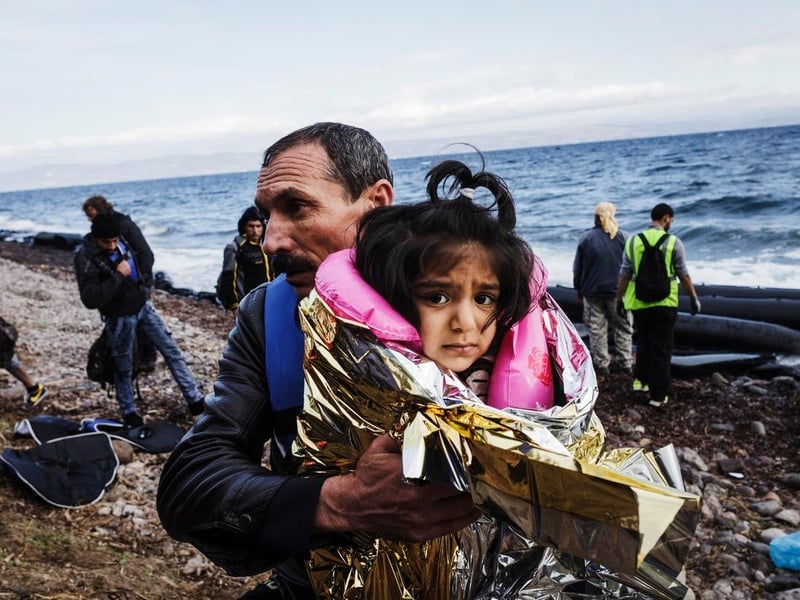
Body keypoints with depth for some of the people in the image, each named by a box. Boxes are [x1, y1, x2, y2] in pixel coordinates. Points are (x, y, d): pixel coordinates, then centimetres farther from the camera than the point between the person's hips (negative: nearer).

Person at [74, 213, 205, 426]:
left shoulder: (121, 242, -4)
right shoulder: (85, 258, -21)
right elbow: (90, 300, -28)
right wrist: (117, 276, -30)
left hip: (143, 306, 6)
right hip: (120, 318, -6)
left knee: (171, 350, 4)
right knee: (123, 367, 9)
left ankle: (194, 400, 10)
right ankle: (129, 412, 29)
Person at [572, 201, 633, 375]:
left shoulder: (586, 238, -3)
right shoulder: (622, 237, -3)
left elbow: (577, 266, 2)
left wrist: (578, 289, 12)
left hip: (593, 291, 0)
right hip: (618, 290, 0)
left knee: (597, 328, 7)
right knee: (622, 327, 11)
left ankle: (601, 364, 9)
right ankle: (624, 362, 13)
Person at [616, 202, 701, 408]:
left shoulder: (633, 241, 1)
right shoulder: (673, 242, -5)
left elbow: (624, 274, 3)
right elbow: (683, 275, -2)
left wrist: (619, 299, 12)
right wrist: (694, 298, 8)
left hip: (639, 303, 2)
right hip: (665, 304, -2)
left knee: (643, 343, 23)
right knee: (661, 349, 5)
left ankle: (640, 380, 17)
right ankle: (658, 395, 8)